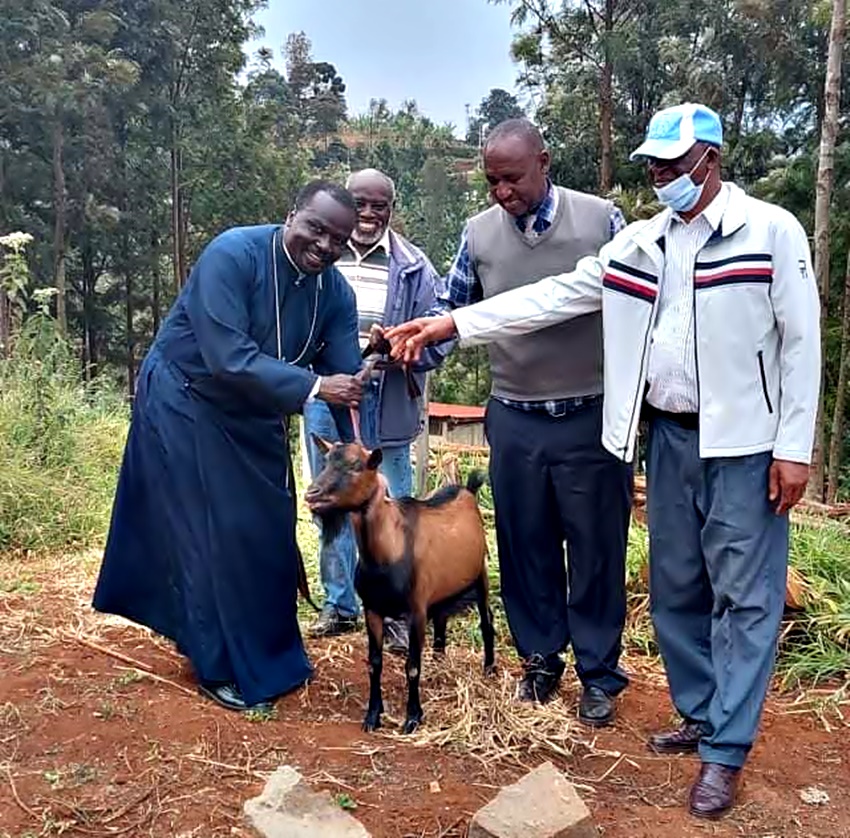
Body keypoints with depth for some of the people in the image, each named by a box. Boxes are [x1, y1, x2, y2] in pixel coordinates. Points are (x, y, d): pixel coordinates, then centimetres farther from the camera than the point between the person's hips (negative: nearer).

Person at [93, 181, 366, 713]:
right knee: (211, 536, -1)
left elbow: (347, 382, -11)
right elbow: (228, 359, -35)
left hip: (255, 416, 6)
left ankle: (270, 651, 33)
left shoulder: (336, 292, -8)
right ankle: (223, 667, 17)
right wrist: (311, 386, -37)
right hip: (186, 405, -6)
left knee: (269, 531, 12)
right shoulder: (233, 254, -26)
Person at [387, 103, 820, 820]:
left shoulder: (772, 230, -5)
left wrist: (794, 447, -11)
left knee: (744, 596, 1)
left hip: (744, 445, -5)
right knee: (676, 588, 12)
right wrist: (451, 324, -2)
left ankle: (726, 750, 12)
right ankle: (702, 715, 29)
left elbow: (801, 342, -6)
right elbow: (554, 297, 4)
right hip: (669, 437, 5)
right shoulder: (639, 243, 8)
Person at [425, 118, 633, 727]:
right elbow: (453, 312, 12)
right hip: (513, 420, 3)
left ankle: (599, 672, 25)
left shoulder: (601, 219, -4)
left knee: (596, 550, 7)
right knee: (525, 546, 12)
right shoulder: (479, 233, 2)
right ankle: (541, 658, 31)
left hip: (591, 418, -2)